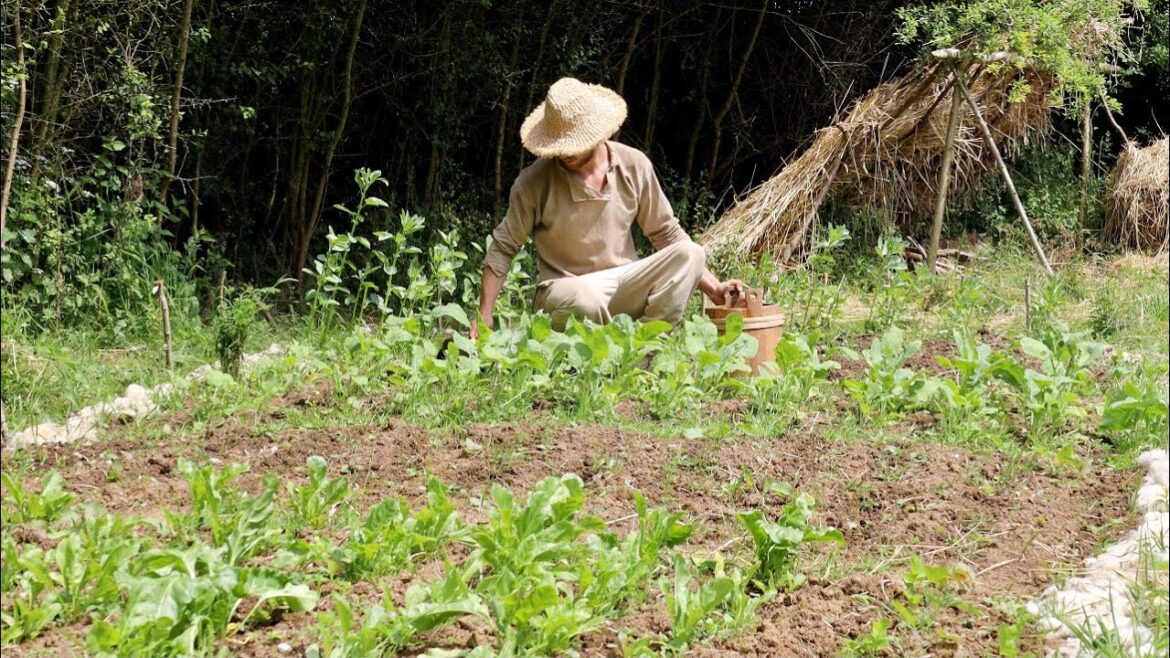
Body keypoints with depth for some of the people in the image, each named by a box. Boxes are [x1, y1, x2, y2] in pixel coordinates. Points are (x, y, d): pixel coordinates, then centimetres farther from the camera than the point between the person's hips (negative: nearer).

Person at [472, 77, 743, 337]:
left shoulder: (634, 166, -2)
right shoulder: (534, 182, -10)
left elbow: (667, 233, 9)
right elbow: (502, 250, 0)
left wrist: (714, 288, 2)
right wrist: (484, 320, -5)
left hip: (624, 285, 4)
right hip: (566, 289, -4)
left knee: (690, 253, -21)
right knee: (587, 298, -40)